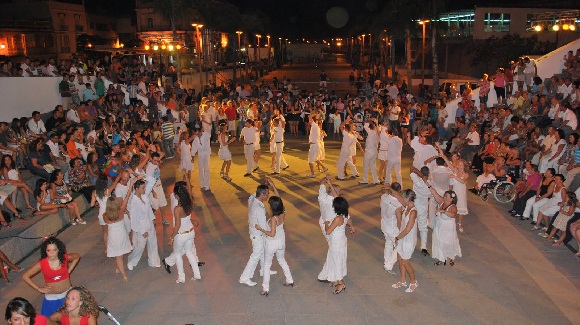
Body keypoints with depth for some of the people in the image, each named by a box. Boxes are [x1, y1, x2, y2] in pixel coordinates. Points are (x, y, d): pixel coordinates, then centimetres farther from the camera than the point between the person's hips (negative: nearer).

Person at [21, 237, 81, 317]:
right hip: (51, 297, -1)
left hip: (68, 295, 1)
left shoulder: (65, 258, -16)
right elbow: (25, 276, -9)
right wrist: (39, 289, -8)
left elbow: (77, 256, 5)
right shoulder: (42, 264, -20)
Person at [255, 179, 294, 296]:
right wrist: (273, 185, -2)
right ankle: (290, 280, 39)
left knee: (267, 264, 10)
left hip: (272, 243, -6)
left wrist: (260, 229, -20)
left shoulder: (273, 219, -31)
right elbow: (279, 198, -4)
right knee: (282, 260, 29)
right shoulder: (283, 213, -13)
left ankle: (265, 289, 16)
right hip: (281, 241, 7)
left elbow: (272, 233, -29)